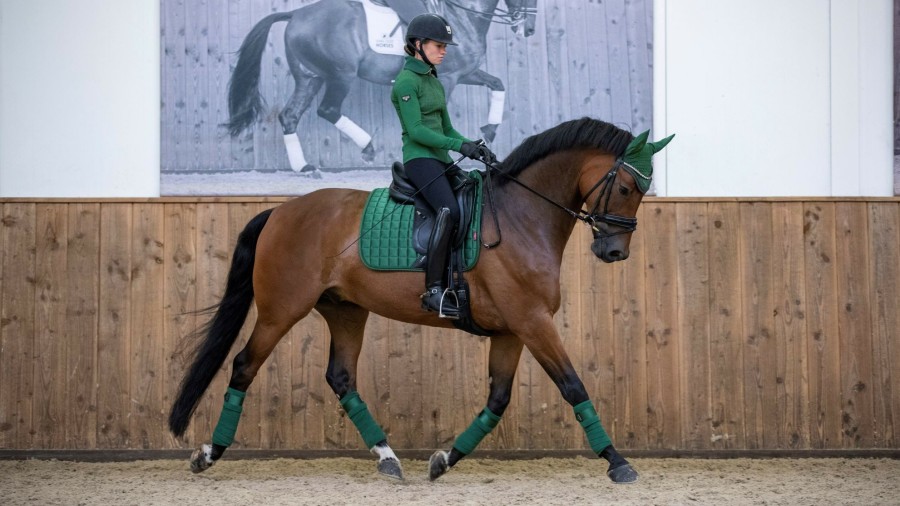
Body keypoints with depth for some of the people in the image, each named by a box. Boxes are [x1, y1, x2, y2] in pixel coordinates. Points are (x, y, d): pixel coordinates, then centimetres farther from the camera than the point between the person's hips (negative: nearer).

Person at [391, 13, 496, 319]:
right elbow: (416, 130, -16)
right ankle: (433, 291, -33)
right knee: (449, 211, -30)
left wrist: (475, 147, 3)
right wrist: (459, 145, -23)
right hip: (419, 159, -10)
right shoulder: (406, 82, -7)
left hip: (440, 160, 10)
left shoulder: (434, 83, 20)